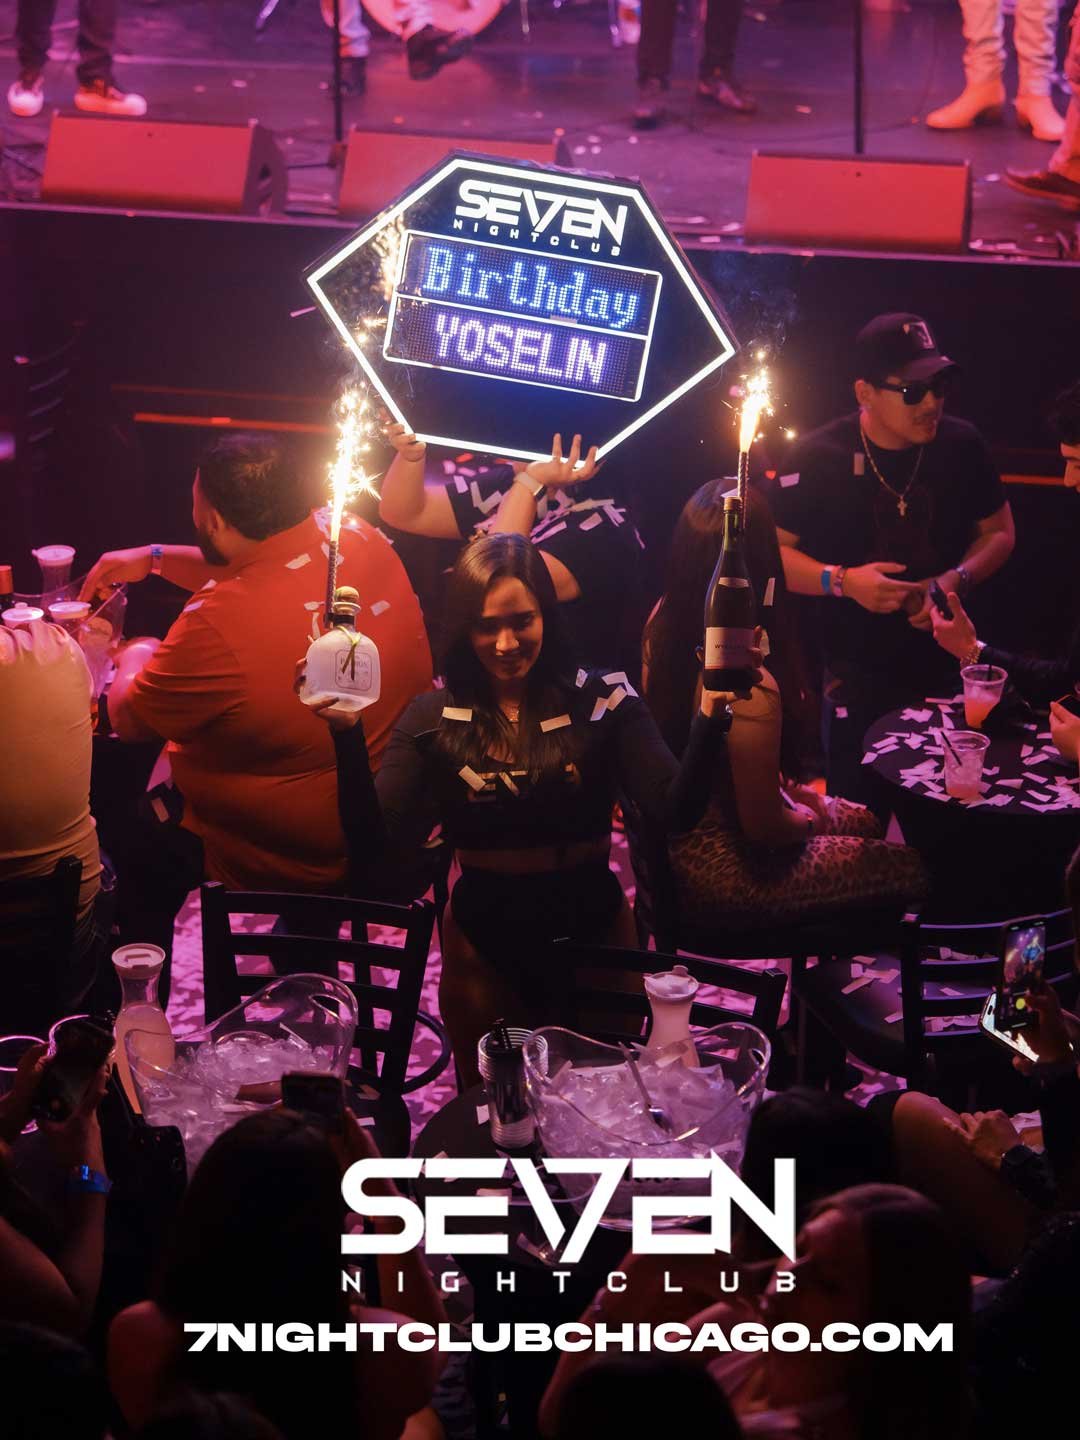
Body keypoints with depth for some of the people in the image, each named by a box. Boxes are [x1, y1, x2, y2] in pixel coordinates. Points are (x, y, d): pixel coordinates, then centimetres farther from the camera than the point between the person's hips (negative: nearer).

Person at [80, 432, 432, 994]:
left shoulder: (214, 624, -33)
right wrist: (155, 559, 15)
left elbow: (127, 720, -12)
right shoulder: (362, 542, -12)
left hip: (290, 857, -7)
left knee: (129, 837, 20)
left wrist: (137, 656, 8)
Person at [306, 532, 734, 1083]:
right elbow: (376, 842, -15)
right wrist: (347, 734, -27)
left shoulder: (601, 701, -8)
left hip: (593, 932, 0)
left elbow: (677, 809, -19)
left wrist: (709, 720, -36)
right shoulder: (434, 718, -5)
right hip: (484, 941, 1)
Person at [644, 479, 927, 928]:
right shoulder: (749, 688, -36)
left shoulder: (663, 619, -12)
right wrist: (806, 821, -2)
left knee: (863, 821, 27)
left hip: (675, 838, 9)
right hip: (721, 877, -9)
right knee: (907, 868, 6)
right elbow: (764, 826, -23)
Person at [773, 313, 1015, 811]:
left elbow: (999, 532, 8)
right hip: (855, 675, -2)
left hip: (946, 670, 2)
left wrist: (957, 579, -12)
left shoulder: (962, 445, -4)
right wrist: (843, 581, -22)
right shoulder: (820, 457, -13)